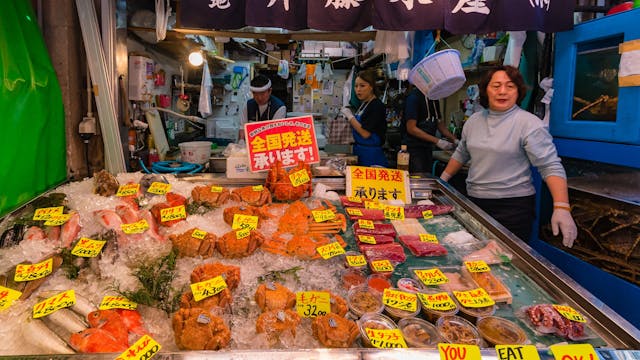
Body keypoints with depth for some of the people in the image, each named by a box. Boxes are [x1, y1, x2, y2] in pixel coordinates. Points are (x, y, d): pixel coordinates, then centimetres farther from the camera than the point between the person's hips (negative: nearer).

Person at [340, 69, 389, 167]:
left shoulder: (377, 106, -13)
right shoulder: (363, 104, 12)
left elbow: (365, 133, -20)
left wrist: (350, 116, -12)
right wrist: (348, 116, 5)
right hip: (358, 152, 8)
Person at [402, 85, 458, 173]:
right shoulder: (414, 96, -13)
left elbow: (439, 122, 19)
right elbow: (411, 128, -18)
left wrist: (455, 140, 6)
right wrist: (437, 141, -20)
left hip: (427, 148, 8)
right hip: (414, 148, -8)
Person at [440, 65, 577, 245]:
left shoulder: (529, 124, -12)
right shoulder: (473, 120, 7)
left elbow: (551, 166, -16)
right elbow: (461, 154, 21)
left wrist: (561, 208, -26)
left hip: (513, 206, -5)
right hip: (474, 202, 6)